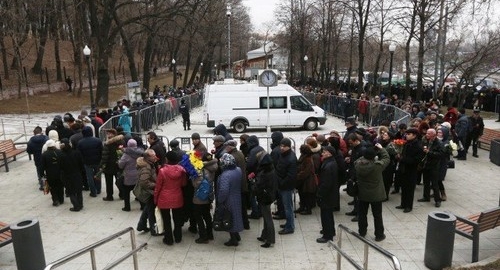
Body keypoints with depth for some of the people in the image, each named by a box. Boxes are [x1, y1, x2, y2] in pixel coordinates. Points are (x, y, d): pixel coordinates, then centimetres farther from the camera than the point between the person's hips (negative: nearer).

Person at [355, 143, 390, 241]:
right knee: (377, 215, 12)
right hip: (376, 195, -3)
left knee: (362, 214, 18)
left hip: (362, 194, 3)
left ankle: (362, 232, 31)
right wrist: (381, 148, 3)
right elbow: (387, 158, -7)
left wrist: (366, 156, 4)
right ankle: (379, 235, 22)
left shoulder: (358, 164, -17)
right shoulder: (377, 165, -24)